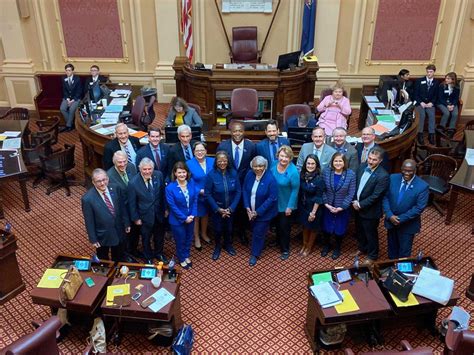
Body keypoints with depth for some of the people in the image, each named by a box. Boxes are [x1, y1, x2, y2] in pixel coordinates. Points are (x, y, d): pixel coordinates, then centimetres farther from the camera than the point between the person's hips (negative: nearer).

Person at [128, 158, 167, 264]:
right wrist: (136, 218, -7)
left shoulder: (159, 175, -16)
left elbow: (163, 193, -2)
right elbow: (132, 203, -13)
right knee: (146, 238, 21)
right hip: (145, 216, -3)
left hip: (159, 213, 3)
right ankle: (148, 257, 46)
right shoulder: (133, 183, -25)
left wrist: (165, 208, 3)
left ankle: (159, 253, 52)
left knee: (160, 236, 25)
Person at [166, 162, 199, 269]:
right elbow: (173, 206, -18)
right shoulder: (170, 187, -20)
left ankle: (187, 256, 45)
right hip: (177, 220, -4)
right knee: (180, 240, 15)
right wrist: (184, 218, -17)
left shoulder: (191, 184, -7)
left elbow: (195, 200, -3)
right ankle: (182, 259, 38)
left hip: (190, 218, 4)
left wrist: (192, 215, -13)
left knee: (189, 238, 21)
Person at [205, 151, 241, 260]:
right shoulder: (211, 175, -18)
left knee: (229, 228, 17)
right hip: (216, 208, -2)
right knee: (218, 229, 11)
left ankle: (228, 245, 45)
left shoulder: (233, 173, -12)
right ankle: (217, 247, 38)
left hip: (230, 208, 2)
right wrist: (218, 209, -16)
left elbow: (238, 191, -8)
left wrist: (231, 208, -13)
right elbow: (208, 194, -14)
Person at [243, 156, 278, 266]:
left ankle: (255, 254, 26)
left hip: (264, 213, -5)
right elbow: (244, 190, -1)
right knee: (254, 230, 20)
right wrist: (247, 208, -10)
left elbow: (272, 198, -22)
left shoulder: (270, 179, -25)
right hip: (251, 211, 5)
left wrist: (258, 212, -20)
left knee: (259, 233, 7)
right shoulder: (249, 174, -9)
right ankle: (257, 248, 46)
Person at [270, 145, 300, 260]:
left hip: (286, 204, -5)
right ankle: (279, 241, 51)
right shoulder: (274, 165, -11)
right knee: (277, 223, 26)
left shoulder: (293, 171, -28)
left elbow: (295, 190, -20)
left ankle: (285, 250, 30)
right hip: (275, 202, 5)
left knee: (284, 226, 10)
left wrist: (290, 206, -17)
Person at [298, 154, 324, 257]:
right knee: (305, 226, 21)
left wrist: (313, 212, -16)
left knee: (313, 228, 16)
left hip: (313, 207, -4)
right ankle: (304, 245, 43)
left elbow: (318, 198, -18)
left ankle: (309, 247, 37)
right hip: (303, 206, 4)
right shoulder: (302, 175, -9)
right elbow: (300, 192, 1)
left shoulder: (319, 179, -22)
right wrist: (299, 205, 4)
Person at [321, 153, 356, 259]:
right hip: (328, 207, 2)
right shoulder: (326, 172, -9)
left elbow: (351, 194, -12)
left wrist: (341, 207, -15)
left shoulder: (351, 174, -14)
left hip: (343, 209, -1)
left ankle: (337, 248, 42)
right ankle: (326, 246, 45)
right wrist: (326, 204, -13)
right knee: (326, 228, 16)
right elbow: (322, 190, -5)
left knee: (339, 230, 14)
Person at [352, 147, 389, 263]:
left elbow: (375, 196, -24)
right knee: (359, 231, 26)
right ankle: (362, 248, 51)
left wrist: (360, 204, -17)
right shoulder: (363, 166, -6)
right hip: (358, 207, 6)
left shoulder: (383, 176, -27)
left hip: (370, 211, -6)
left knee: (371, 234, 15)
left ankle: (372, 256, 37)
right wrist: (355, 201, -5)